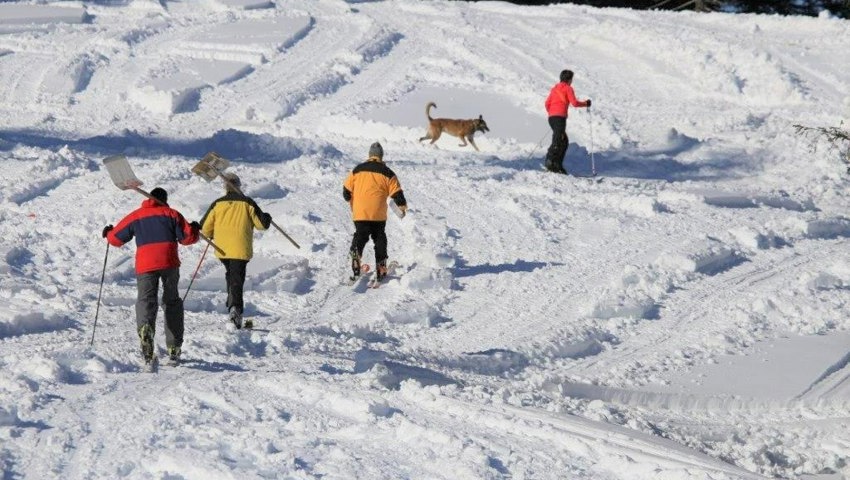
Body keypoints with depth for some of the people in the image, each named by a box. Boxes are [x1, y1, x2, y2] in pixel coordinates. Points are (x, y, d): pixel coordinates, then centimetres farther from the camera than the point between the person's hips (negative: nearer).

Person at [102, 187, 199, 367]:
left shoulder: (135, 216, 15)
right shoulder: (171, 214, 12)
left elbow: (116, 238, 17)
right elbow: (187, 237, 6)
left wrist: (108, 233, 41)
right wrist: (194, 230, 29)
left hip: (145, 265, 0)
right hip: (169, 264, 0)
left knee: (146, 300, -4)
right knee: (172, 301, 16)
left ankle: (145, 327, -41)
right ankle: (174, 348, 16)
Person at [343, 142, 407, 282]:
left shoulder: (357, 170, 6)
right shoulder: (387, 173, -1)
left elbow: (347, 190, 12)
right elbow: (396, 193, -1)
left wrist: (351, 202, 32)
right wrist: (402, 206, 17)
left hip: (359, 214, 1)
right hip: (378, 214, -1)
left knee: (360, 237, 7)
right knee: (379, 240, 12)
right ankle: (381, 270, 13)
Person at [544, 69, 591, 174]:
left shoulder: (555, 88, 22)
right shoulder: (568, 88, 2)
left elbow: (547, 103, 17)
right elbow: (574, 103, -6)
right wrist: (585, 103, 9)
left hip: (551, 117, 8)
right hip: (560, 117, -8)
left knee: (564, 141, 15)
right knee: (557, 141, -17)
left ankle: (558, 165, 9)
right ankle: (550, 161, -32)